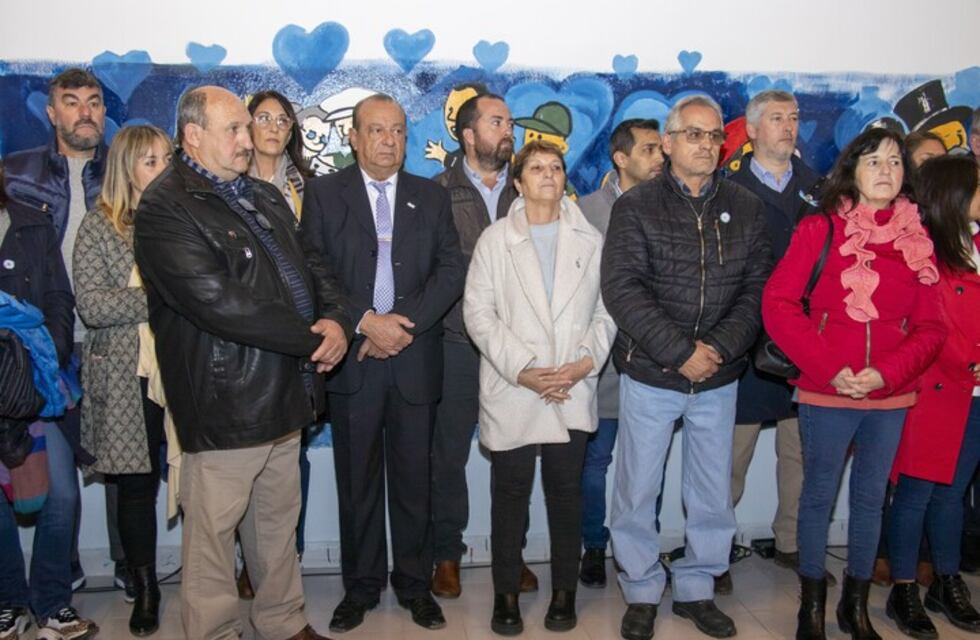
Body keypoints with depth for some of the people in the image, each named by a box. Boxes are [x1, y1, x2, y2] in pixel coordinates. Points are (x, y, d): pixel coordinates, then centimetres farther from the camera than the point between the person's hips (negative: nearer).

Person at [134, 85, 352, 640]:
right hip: (224, 403, -7)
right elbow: (218, 302, -21)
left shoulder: (266, 197, 16)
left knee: (279, 523, 19)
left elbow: (313, 266, 14)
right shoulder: (165, 209, -11)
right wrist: (312, 339, -16)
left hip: (284, 395, 8)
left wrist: (337, 320, -8)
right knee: (213, 534, 5)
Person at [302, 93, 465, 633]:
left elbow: (452, 270, 0)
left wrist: (405, 321, -12)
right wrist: (365, 322, -15)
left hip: (415, 359, 1)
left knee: (413, 480, 8)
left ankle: (414, 583, 24)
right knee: (357, 482, 9)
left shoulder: (431, 197, 10)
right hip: (352, 359, -1)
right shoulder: (324, 193, 5)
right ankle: (360, 587, 24)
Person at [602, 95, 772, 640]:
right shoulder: (636, 206, -3)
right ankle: (642, 592, 25)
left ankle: (697, 589, 31)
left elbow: (757, 288, 2)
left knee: (714, 492, 12)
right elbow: (622, 289, -12)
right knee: (639, 490, 6)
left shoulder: (746, 208, 6)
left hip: (720, 377, 3)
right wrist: (680, 353, -17)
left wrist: (718, 347, -13)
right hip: (650, 374, -2)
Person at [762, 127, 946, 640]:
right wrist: (828, 368, -16)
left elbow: (930, 327, 4)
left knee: (871, 498, 14)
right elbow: (778, 304, -10)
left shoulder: (917, 241, 5)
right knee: (819, 495, 8)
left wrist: (886, 372, -13)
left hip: (891, 396, 3)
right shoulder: (819, 229, -4)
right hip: (826, 394, -3)